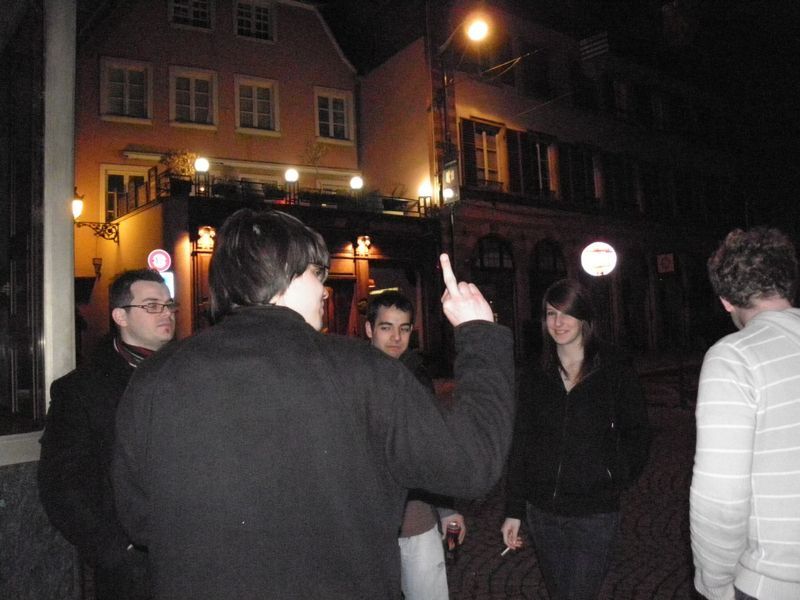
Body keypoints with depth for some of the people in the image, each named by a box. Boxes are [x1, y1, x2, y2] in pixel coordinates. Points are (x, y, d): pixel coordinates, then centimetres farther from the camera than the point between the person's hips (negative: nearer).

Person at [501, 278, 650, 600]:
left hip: (594, 515, -3)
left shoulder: (615, 370, -5)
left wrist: (615, 479, -6)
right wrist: (514, 510, 4)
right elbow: (520, 445, 4)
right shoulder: (534, 377, 2)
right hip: (542, 511, 3)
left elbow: (637, 434, 3)